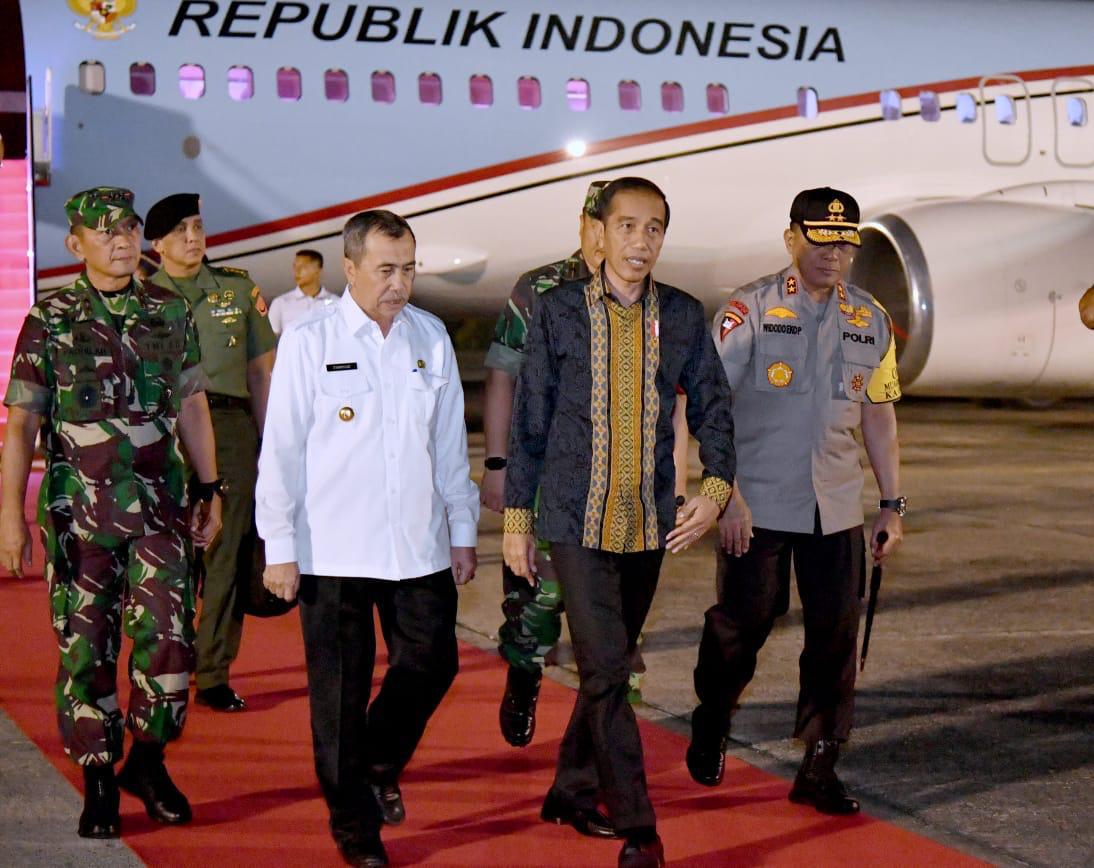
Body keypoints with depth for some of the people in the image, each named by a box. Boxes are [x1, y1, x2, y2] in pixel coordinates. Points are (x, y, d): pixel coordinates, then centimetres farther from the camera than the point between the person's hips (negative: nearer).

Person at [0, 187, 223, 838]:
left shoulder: (171, 313, 8)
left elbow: (192, 407, 15)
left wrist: (210, 489, 14)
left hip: (158, 505, 2)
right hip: (77, 509, -2)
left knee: (169, 638, -5)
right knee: (85, 648, 2)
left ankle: (148, 761, 16)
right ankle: (99, 780, 14)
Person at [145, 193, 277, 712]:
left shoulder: (238, 289, 12)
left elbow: (261, 370, 15)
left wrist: (267, 443, 10)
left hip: (230, 425, 2)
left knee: (226, 552, -2)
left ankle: (213, 675, 3)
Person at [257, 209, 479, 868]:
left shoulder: (431, 338, 6)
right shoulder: (309, 342, -5)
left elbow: (451, 443, 13)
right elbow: (281, 450, -4)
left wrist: (463, 531, 14)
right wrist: (280, 548, -5)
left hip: (419, 547, 3)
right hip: (332, 552, -3)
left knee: (432, 665, 6)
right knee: (341, 691, 3)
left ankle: (381, 763, 35)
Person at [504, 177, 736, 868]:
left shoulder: (684, 316, 5)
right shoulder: (560, 312, -1)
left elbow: (713, 408, 9)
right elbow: (531, 418, 3)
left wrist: (715, 487, -8)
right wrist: (517, 515, 3)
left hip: (650, 523, 3)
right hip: (577, 520, -3)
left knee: (612, 667, 13)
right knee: (605, 671, -10)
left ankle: (572, 794, 30)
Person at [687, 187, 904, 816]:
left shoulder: (871, 320, 8)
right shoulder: (751, 310, -7)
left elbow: (878, 414, 15)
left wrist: (893, 504, 13)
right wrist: (726, 492, -17)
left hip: (837, 506, 4)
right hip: (757, 503, -4)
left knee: (836, 632, 1)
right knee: (744, 619, 3)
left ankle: (820, 767, 10)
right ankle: (711, 729, 29)